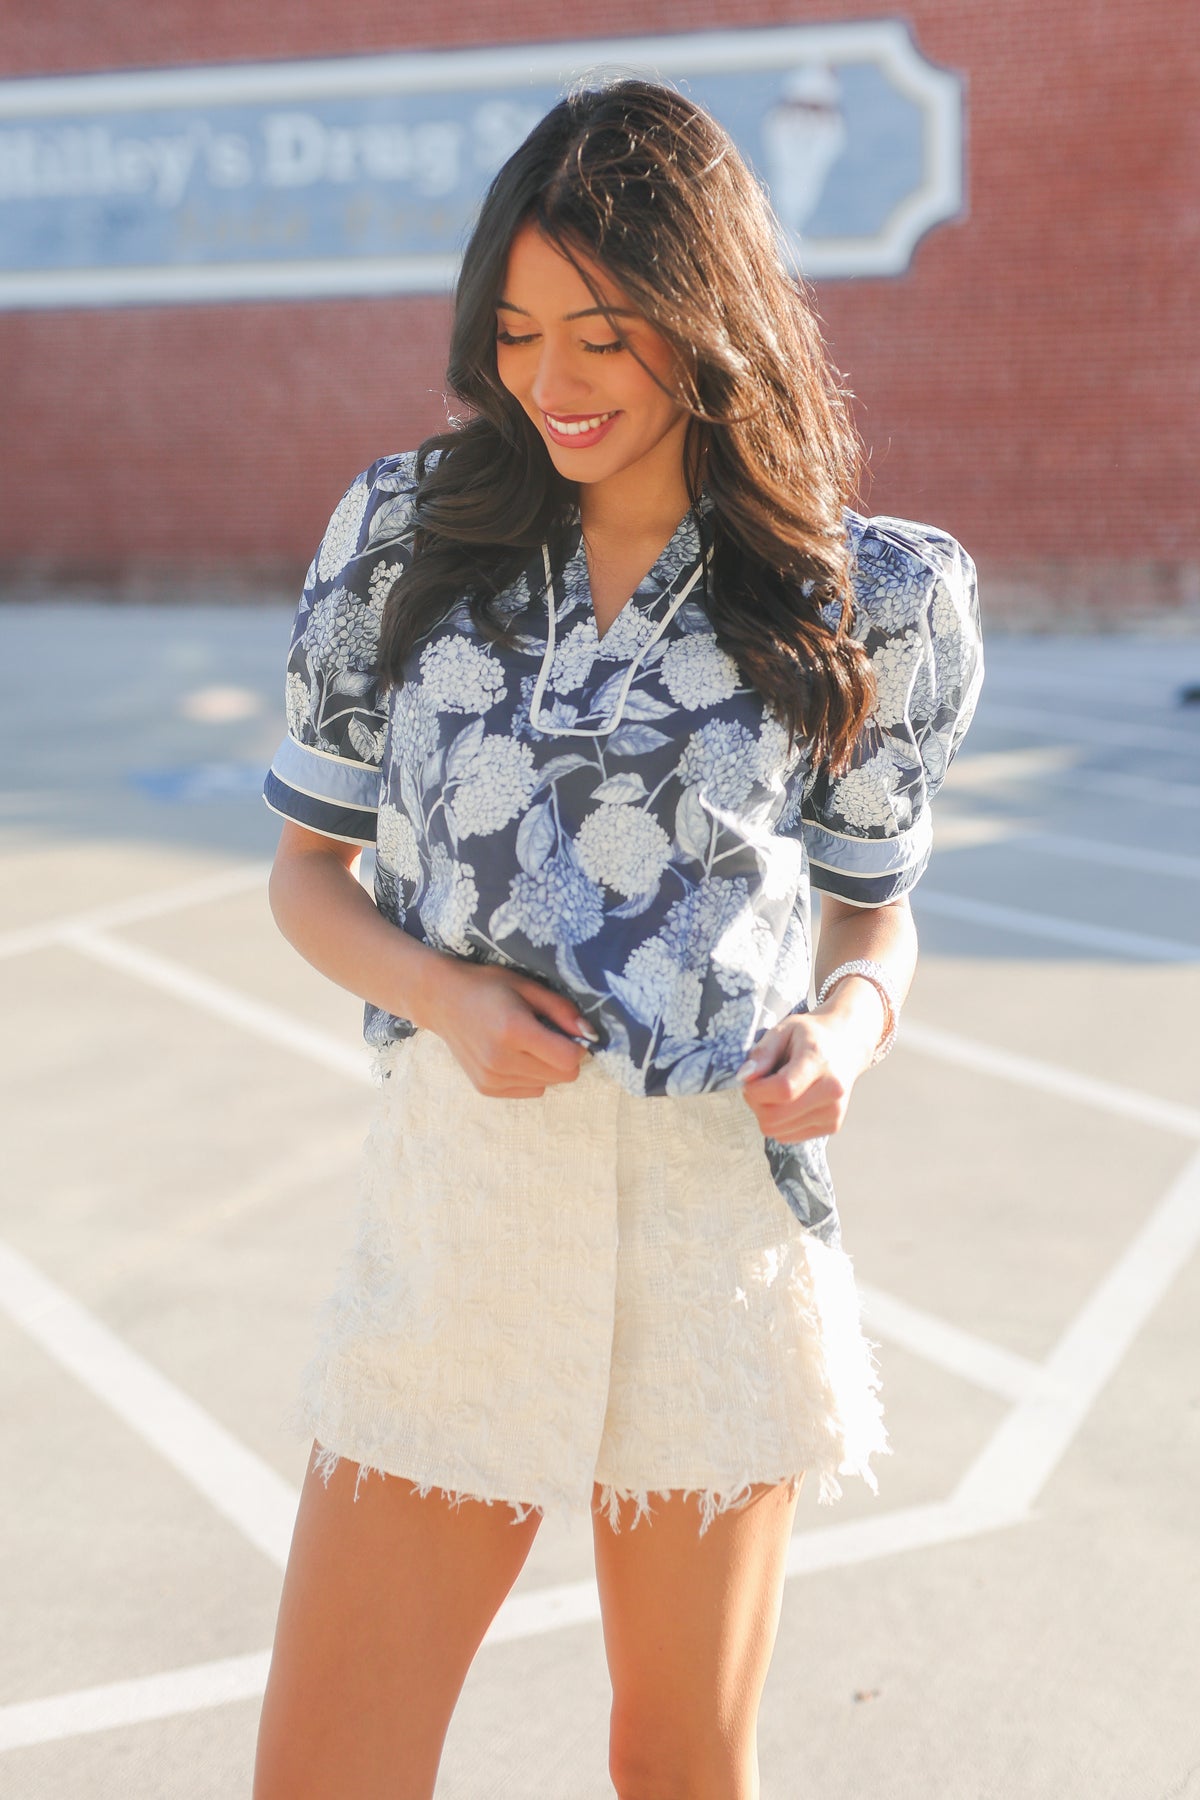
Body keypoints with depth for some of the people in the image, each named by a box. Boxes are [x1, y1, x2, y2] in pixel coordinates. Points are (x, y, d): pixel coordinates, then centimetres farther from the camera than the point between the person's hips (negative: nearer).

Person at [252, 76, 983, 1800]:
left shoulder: (867, 595, -1)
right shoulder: (406, 528, 2)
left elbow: (874, 904, 11)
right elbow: (307, 869, 8)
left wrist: (851, 1020, -13)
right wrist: (441, 992, -12)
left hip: (719, 1212, -1)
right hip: (458, 1193, 1)